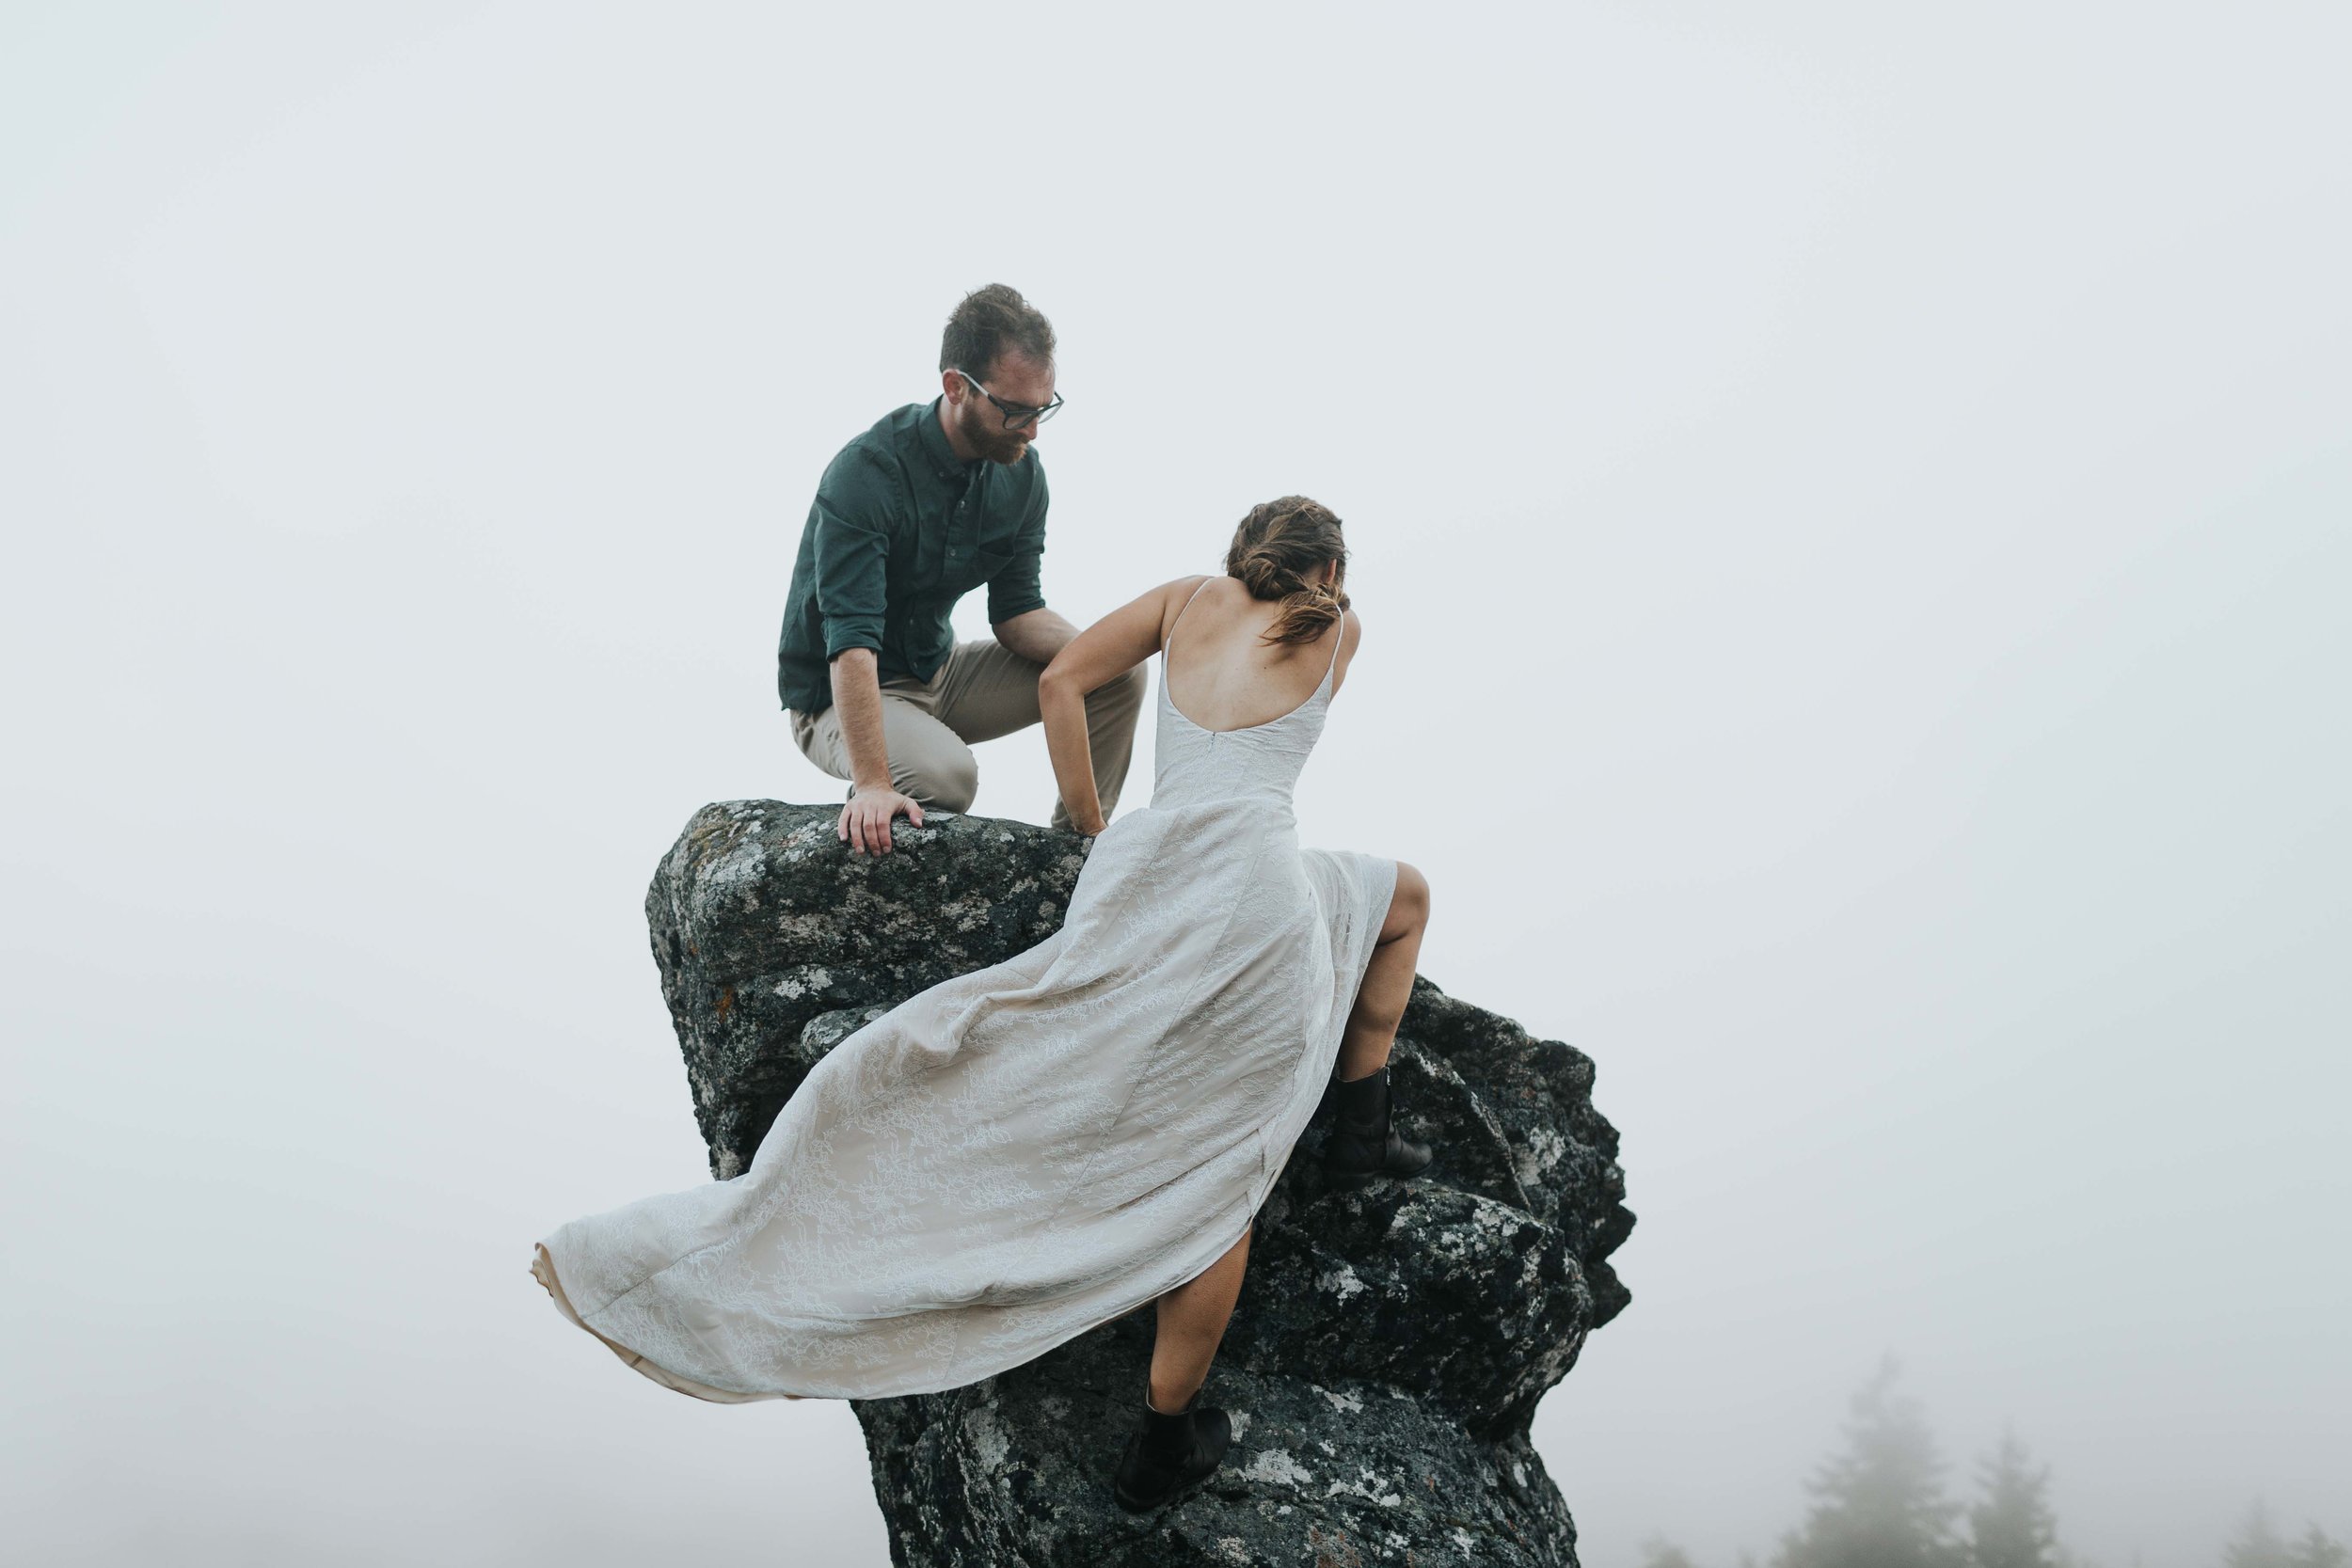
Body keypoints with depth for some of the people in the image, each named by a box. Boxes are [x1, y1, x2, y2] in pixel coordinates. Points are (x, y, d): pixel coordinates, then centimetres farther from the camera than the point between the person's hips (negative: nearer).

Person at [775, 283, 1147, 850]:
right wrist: (873, 785, -45)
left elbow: (1016, 612, -1)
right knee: (943, 773, -37)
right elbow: (851, 640, -35)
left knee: (1120, 675, -6)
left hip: (939, 673, 7)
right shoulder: (867, 473, -28)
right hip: (839, 697, -7)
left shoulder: (1021, 472, -5)